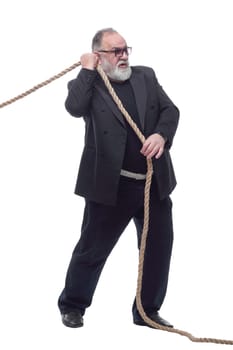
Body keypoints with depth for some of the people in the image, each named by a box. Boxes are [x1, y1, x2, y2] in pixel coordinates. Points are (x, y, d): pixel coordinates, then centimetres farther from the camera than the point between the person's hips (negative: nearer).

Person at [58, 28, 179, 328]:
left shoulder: (146, 76, 12)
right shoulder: (87, 84, 1)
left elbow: (170, 110, 7)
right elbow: (74, 107, -20)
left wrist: (161, 135, -13)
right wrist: (88, 70, -11)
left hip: (154, 182, 4)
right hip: (111, 185, -4)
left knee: (159, 246, 9)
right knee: (93, 248, 6)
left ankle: (148, 310, 25)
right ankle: (72, 305, 25)